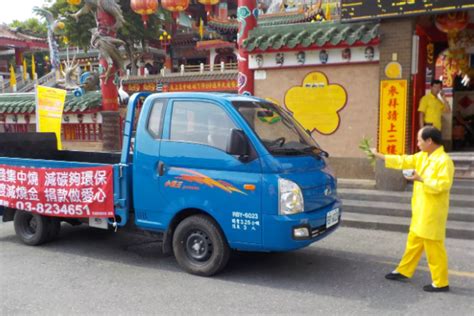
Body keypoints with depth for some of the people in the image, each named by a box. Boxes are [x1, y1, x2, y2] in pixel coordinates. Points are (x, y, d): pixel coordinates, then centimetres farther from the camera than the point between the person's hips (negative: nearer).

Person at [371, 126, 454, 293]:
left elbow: (443, 185, -25)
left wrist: (421, 179, -27)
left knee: (434, 247, -1)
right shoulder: (422, 156, 8)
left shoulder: (444, 161, -19)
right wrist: (379, 156, 12)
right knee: (414, 241, 19)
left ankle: (441, 282, 10)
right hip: (420, 211, 9)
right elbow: (404, 161, 12)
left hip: (432, 213, -9)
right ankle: (403, 271, 32)